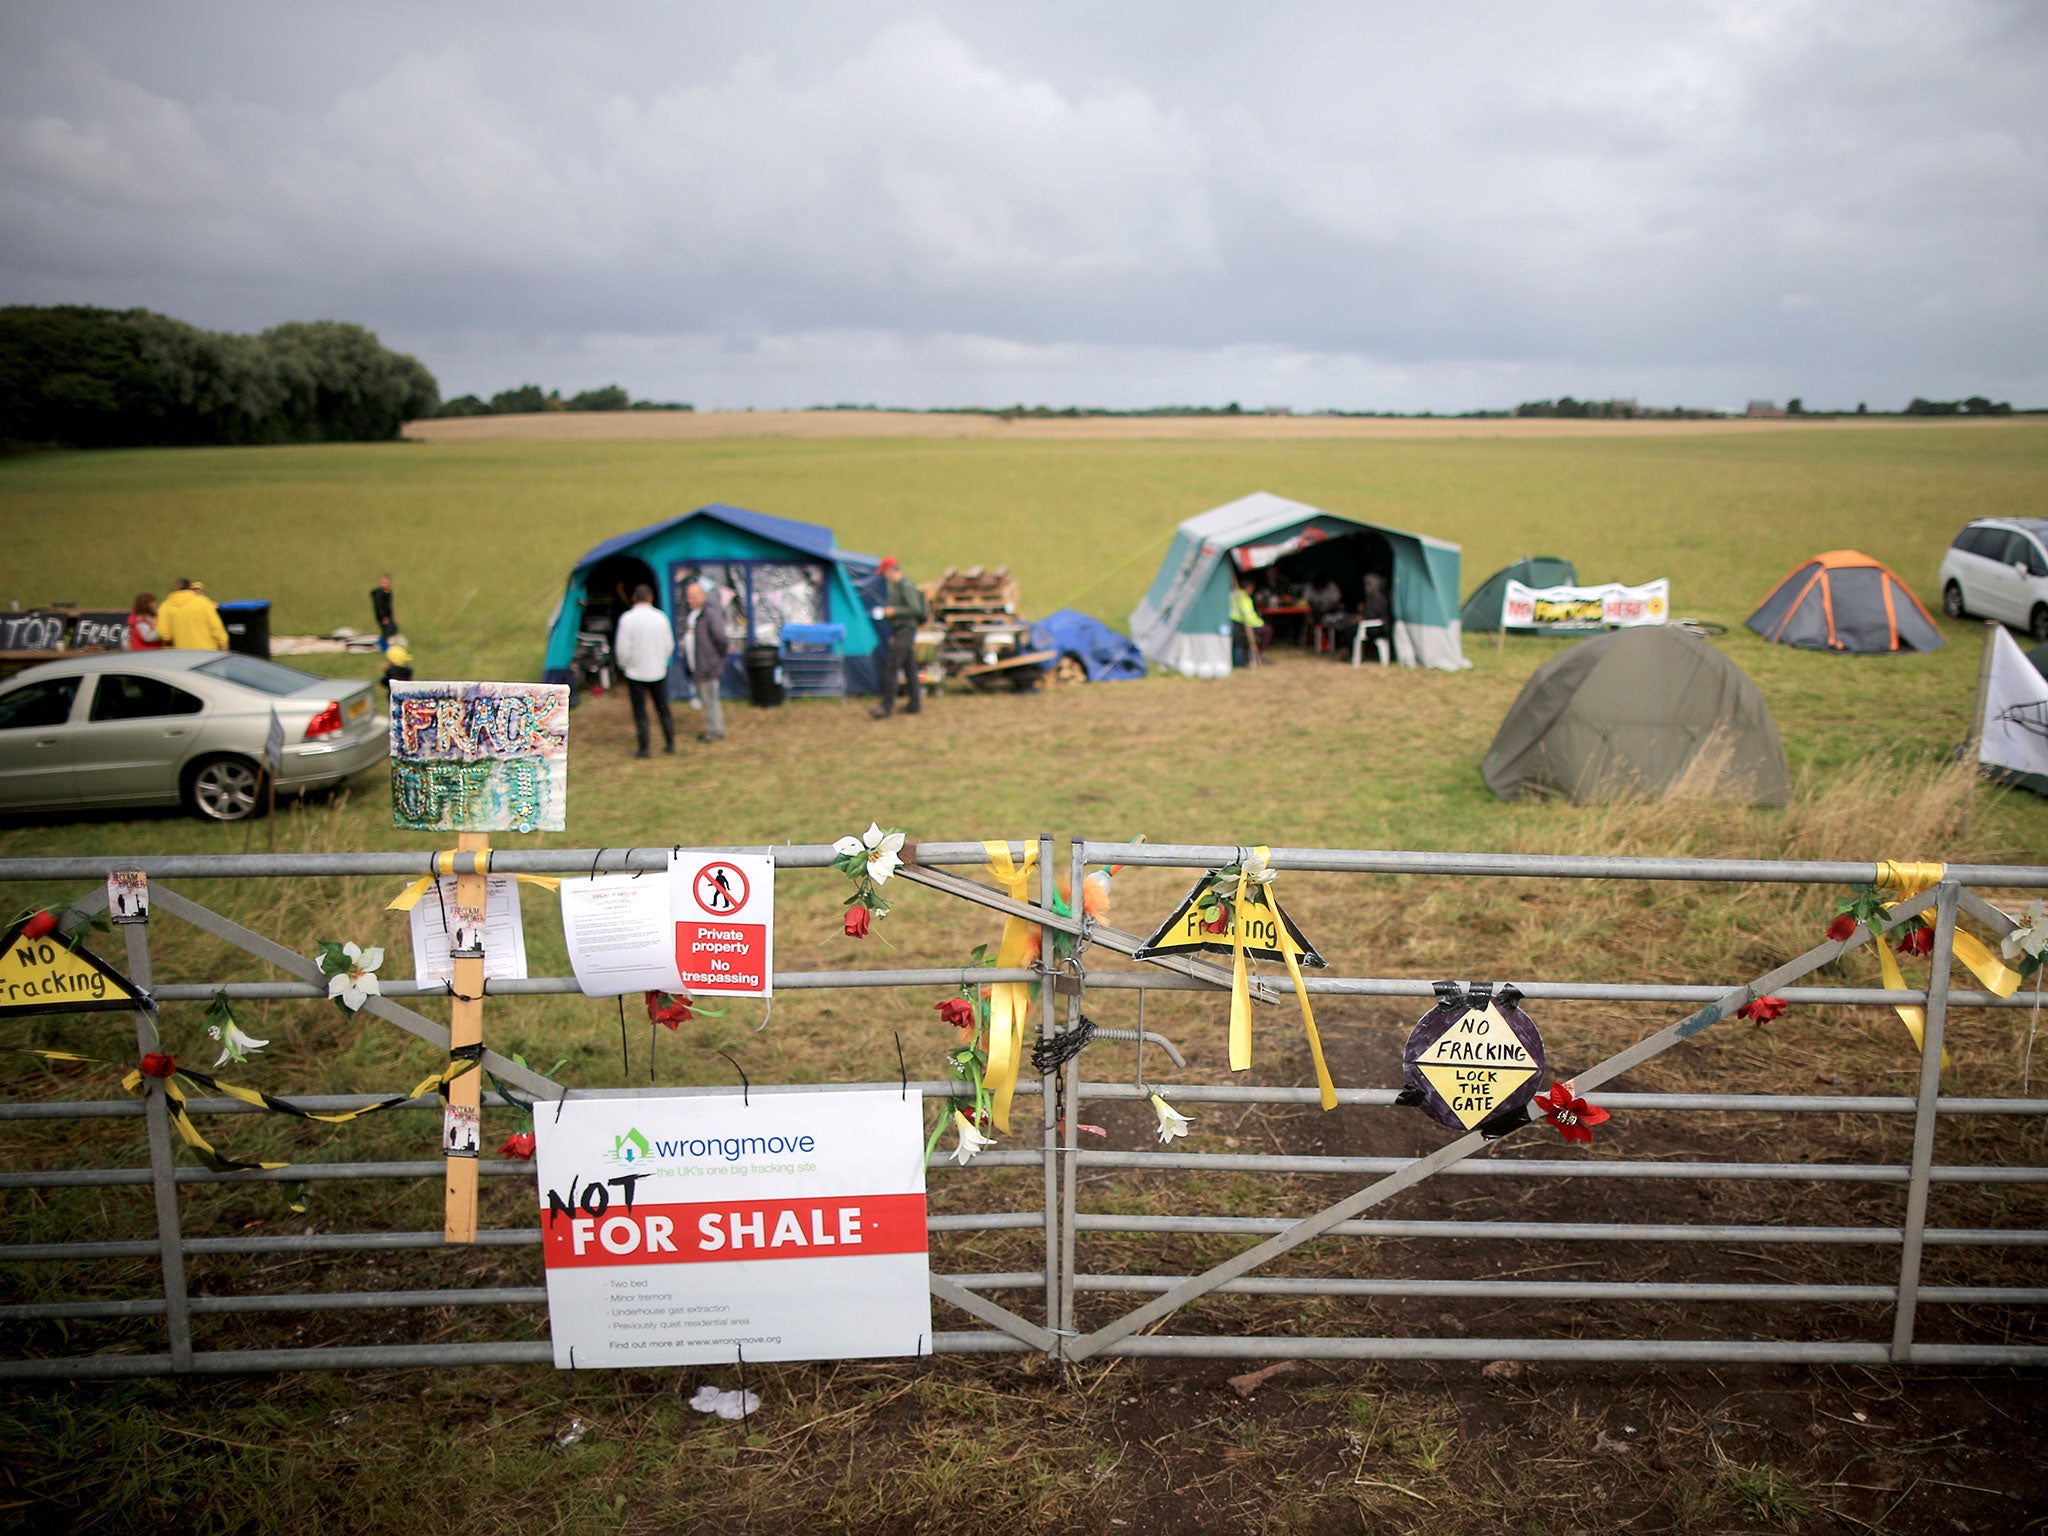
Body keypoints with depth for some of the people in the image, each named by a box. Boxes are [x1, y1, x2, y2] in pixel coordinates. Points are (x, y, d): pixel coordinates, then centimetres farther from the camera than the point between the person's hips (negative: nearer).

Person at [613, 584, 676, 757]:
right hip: (658, 672, 3)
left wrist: (624, 665, 6)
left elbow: (622, 648, -12)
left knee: (640, 713, 3)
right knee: (663, 709, 13)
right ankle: (670, 744, 19)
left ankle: (643, 748, 6)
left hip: (636, 673, -3)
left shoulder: (627, 618, -13)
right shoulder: (661, 617, -3)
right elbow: (669, 645, 3)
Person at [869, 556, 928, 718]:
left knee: (889, 668, -11)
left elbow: (915, 609, -20)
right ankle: (915, 704, 16)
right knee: (910, 668, 12)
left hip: (903, 630, -10)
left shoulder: (905, 586, -14)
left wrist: (894, 611, -19)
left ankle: (887, 706, -10)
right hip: (905, 631, 10)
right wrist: (888, 610, 18)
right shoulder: (898, 585, 17)